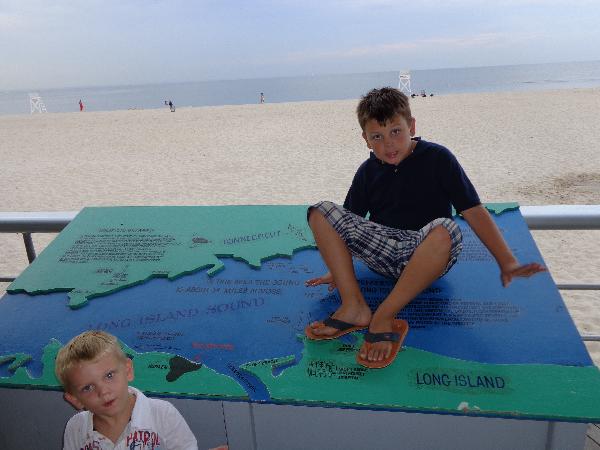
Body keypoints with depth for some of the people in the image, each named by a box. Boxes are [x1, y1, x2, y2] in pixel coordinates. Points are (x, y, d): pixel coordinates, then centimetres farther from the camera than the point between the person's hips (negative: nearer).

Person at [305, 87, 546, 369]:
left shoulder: (437, 158, -2)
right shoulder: (368, 172, 9)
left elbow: (473, 211, -6)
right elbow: (349, 221, 13)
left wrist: (507, 263, -13)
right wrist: (339, 267, 3)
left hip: (425, 256, -3)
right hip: (383, 251, 4)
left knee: (445, 229, -40)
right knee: (321, 212, -14)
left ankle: (383, 317, -31)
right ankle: (353, 306, -22)